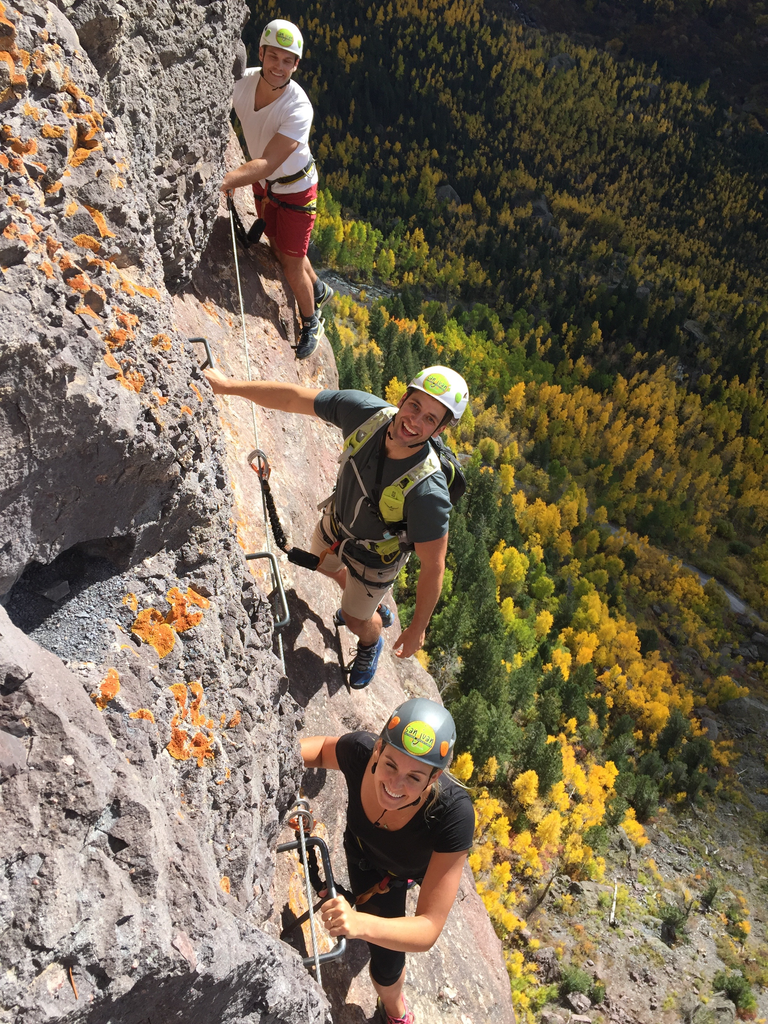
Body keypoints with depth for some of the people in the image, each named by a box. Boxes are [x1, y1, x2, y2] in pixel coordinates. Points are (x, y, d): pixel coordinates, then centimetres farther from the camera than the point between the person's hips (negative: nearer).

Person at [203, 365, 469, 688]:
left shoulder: (428, 491, -44)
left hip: (376, 555, -5)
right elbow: (293, 397, -21)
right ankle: (377, 610, 67)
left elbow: (433, 567, -32)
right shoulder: (366, 411, -33)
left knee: (357, 620, 19)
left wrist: (417, 628, -21)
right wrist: (229, 385, -16)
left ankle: (371, 644, 59)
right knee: (327, 567, 35)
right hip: (337, 521, 5)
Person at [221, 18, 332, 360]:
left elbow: (267, 164, -42)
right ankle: (319, 290, 53)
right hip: (262, 184, 6)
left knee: (293, 267, 2)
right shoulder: (243, 81, -19)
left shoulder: (298, 108, -34)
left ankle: (310, 323, 30)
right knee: (280, 250, 24)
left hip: (295, 190, -6)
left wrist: (227, 180, -57)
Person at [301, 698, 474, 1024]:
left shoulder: (454, 814, -48)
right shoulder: (360, 751, -40)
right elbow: (323, 747, -13)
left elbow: (429, 930, -43)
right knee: (387, 966, 9)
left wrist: (360, 924, -61)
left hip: (429, 862, 0)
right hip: (368, 859, 1)